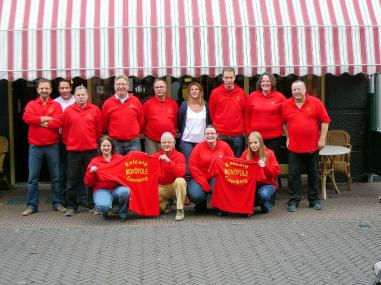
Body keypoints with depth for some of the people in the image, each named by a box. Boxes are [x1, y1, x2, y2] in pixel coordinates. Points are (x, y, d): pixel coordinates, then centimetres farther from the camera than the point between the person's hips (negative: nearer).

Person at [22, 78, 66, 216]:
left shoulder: (56, 105, 4)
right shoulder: (31, 104, 7)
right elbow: (27, 118, -13)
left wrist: (39, 121, -9)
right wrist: (47, 118, -12)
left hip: (52, 146, 0)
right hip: (35, 146, 0)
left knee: (55, 177, 7)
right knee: (33, 177, 2)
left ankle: (57, 203, 16)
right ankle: (32, 205, 9)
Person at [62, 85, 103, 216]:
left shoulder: (95, 110, 1)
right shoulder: (68, 111, 1)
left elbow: (99, 130, 5)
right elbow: (65, 131, 5)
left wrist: (94, 142, 8)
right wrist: (68, 143, 6)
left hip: (91, 149, 0)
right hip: (73, 150, 0)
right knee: (73, 179, 5)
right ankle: (71, 206, 13)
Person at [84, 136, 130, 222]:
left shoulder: (119, 158, 11)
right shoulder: (95, 161, 8)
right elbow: (88, 183, 7)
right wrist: (91, 172, -11)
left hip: (118, 188, 1)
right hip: (102, 190, -1)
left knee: (125, 191, -35)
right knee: (103, 206, -35)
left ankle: (123, 213, -4)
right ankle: (105, 211, 6)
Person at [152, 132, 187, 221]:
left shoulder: (179, 156, -7)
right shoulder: (156, 156, 2)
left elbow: (181, 174, -23)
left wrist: (169, 161, -31)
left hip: (175, 186, -2)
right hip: (161, 188, 2)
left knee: (180, 181, -36)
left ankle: (180, 210, -21)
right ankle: (165, 203, 10)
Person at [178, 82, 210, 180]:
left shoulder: (205, 105, 7)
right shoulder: (184, 105, 1)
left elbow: (208, 122, 13)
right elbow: (179, 122, 5)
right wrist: (184, 133, 7)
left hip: (202, 141, 2)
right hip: (187, 141, -2)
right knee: (188, 167, -3)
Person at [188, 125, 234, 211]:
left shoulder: (224, 146, 0)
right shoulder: (199, 147, -1)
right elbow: (193, 167, -6)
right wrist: (204, 184, -13)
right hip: (201, 178, 0)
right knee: (195, 195, -25)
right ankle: (201, 204, 14)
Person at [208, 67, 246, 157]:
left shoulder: (241, 93, 3)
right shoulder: (215, 92, -2)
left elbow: (245, 112, 10)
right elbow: (212, 112, 4)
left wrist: (241, 126, 9)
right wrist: (217, 126, 8)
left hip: (237, 135, 2)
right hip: (220, 134, -2)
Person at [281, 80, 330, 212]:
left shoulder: (315, 102, -5)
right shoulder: (286, 105, 0)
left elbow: (325, 121, -2)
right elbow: (283, 122, 12)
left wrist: (322, 138, -6)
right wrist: (288, 137, 6)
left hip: (313, 146, 0)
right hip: (294, 147, 1)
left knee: (314, 174, 10)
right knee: (293, 175, 2)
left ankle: (315, 200, 21)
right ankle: (293, 201, 9)